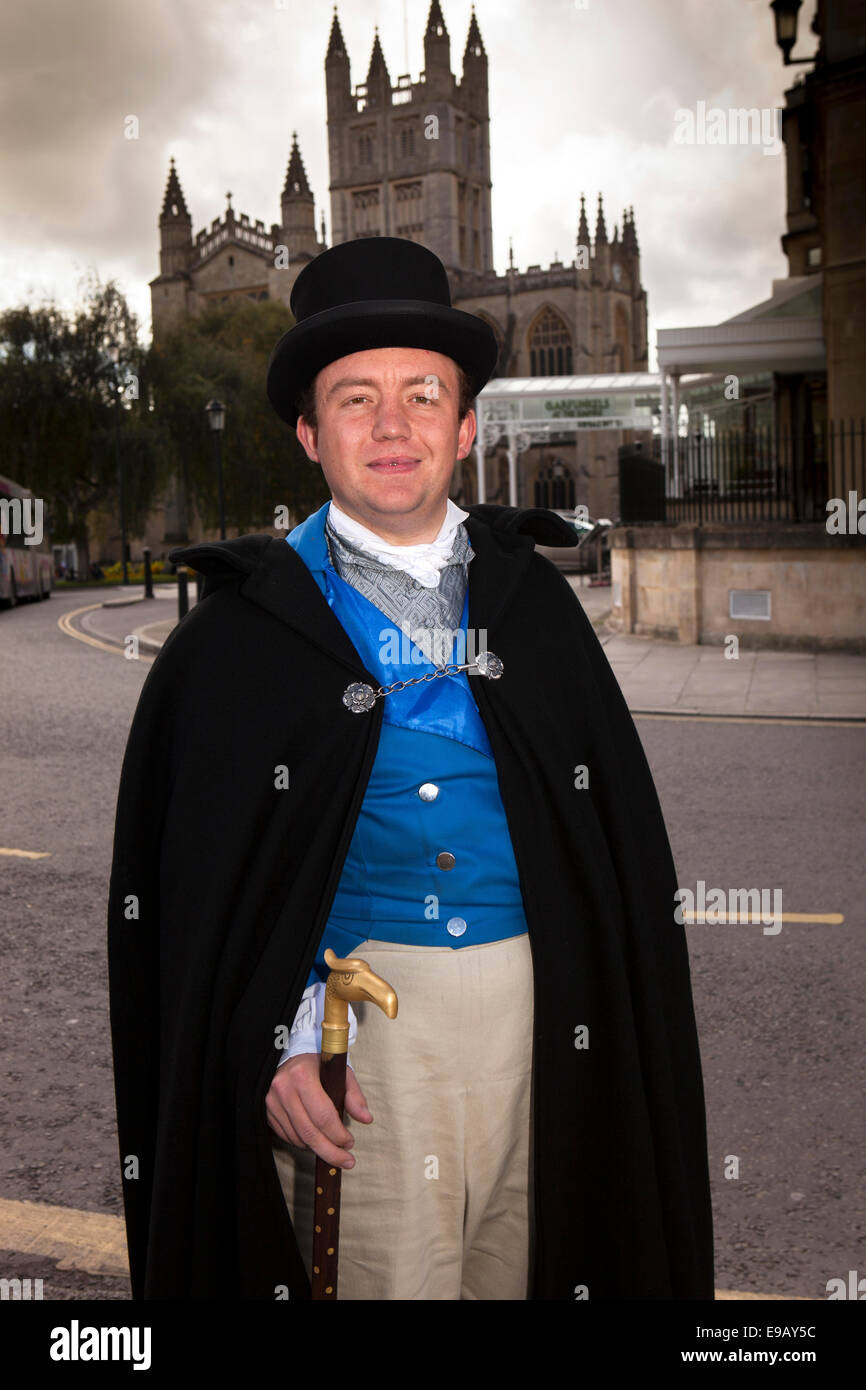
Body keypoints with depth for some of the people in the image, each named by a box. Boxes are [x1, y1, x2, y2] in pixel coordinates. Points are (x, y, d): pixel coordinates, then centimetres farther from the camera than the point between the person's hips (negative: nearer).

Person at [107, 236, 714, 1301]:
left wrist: (619, 1017, 1)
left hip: (541, 1012, 3)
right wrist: (276, 1043, -12)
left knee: (524, 1270, 14)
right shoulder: (246, 626, 0)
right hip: (355, 1005, -3)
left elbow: (623, 830, 8)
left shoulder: (532, 598, 9)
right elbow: (197, 877, -2)